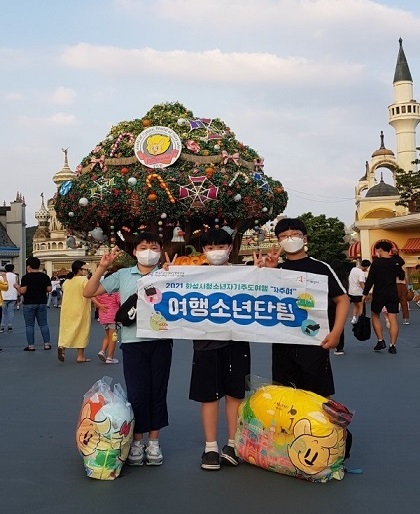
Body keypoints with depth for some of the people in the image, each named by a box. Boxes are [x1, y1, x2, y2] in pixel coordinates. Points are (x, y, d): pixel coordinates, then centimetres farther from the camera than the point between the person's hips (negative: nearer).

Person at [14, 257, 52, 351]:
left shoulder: (26, 277, -10)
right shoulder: (45, 276, 2)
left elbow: (22, 291, -14)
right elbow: (49, 289, 3)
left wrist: (17, 286, 5)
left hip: (29, 304, -3)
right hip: (42, 303, 4)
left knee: (29, 325, 3)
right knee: (43, 324, 9)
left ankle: (31, 345, 4)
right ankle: (47, 344, 7)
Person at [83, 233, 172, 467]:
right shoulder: (123, 275, 6)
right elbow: (89, 293, 5)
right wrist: (102, 268, -6)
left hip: (161, 340, 1)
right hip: (133, 341, 0)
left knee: (158, 391, 8)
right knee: (136, 392, 3)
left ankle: (154, 441, 22)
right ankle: (137, 441, 19)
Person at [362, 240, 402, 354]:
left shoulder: (376, 262, -10)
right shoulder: (396, 262, 2)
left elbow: (370, 280, -12)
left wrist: (365, 294, -7)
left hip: (379, 294, -3)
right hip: (393, 294, 3)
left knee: (375, 316, 14)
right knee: (393, 319, 2)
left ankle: (380, 341, 8)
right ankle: (392, 345, 1)